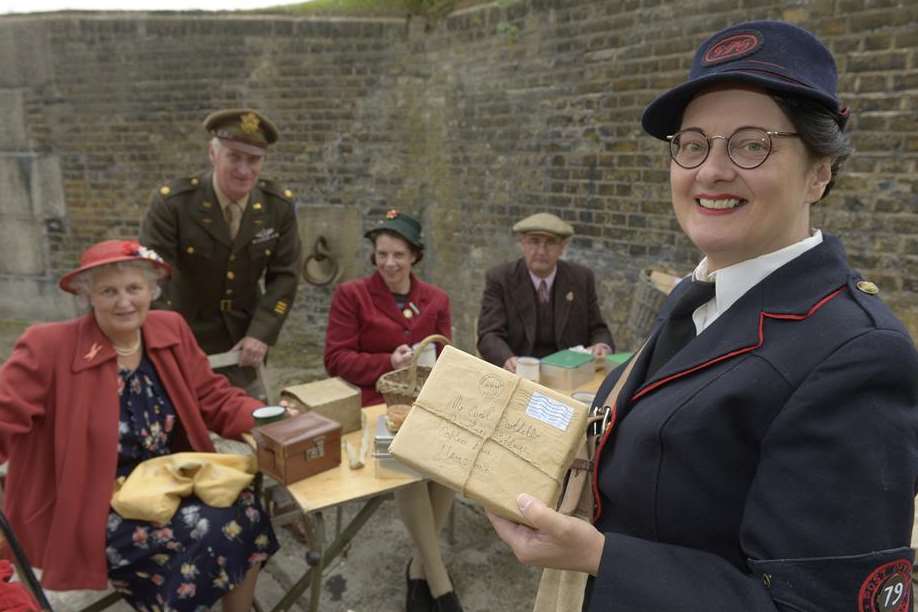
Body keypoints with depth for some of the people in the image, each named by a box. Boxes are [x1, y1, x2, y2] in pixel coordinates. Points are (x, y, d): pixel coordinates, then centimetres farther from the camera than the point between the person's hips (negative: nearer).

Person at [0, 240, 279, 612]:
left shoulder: (171, 329, 0)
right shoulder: (49, 347, -12)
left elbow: (214, 398, 3)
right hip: (94, 508, -4)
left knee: (246, 510, -20)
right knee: (211, 529, -23)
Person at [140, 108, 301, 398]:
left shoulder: (280, 205, -8)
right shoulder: (171, 202, -18)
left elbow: (284, 275, -5)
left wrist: (261, 334, -15)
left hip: (243, 338, 3)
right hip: (183, 338, -3)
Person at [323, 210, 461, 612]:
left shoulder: (436, 299, 12)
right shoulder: (351, 295, 0)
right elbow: (336, 360, -6)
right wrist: (389, 363, -20)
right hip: (371, 403, -3)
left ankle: (419, 568, -4)